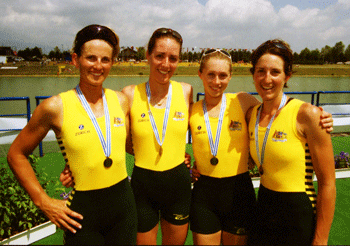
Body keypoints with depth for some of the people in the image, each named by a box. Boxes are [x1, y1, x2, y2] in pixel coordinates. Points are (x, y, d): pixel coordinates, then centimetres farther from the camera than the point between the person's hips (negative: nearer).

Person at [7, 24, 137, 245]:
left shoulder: (121, 101, 0)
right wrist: (43, 201, -4)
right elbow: (16, 155, 0)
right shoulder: (55, 107, -11)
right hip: (83, 210, -3)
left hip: (123, 202, 4)